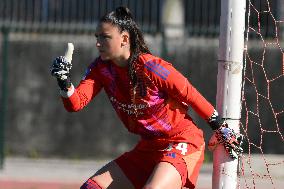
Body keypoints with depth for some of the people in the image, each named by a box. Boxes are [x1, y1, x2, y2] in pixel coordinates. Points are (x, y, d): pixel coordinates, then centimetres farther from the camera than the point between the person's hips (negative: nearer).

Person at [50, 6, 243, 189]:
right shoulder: (101, 68, -4)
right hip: (147, 148, 8)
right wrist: (64, 81, -33)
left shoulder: (151, 68, -22)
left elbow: (191, 95, -11)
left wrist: (222, 129, -2)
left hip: (183, 144, -8)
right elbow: (75, 103, -11)